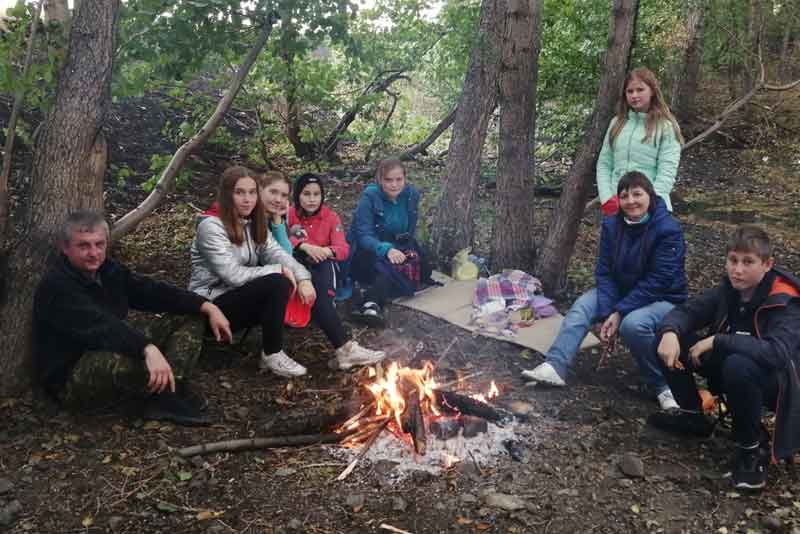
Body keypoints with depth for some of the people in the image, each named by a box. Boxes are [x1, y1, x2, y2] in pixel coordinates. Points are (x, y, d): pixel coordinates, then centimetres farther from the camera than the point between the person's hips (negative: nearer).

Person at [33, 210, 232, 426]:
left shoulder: (107, 269, 6)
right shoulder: (55, 286, -20)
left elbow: (153, 291, 5)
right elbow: (100, 327, -36)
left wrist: (208, 307, -4)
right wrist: (148, 349, -50)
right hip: (71, 378, -9)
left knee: (189, 319, 4)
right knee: (128, 360, -44)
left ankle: (167, 388, -21)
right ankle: (169, 395, -12)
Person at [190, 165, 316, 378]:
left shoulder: (252, 222, 8)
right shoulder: (211, 226, -18)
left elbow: (277, 253, -4)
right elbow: (233, 275, -25)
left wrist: (303, 278, -21)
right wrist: (278, 270, -20)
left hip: (241, 297, 8)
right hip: (213, 306, -8)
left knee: (284, 282, -13)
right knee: (276, 283, -26)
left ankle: (271, 348, -5)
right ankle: (272, 356, -13)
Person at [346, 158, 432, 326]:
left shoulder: (412, 195, -5)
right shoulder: (370, 196, -18)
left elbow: (409, 232, 5)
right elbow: (364, 236, -25)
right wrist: (386, 249, -43)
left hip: (397, 246, 5)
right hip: (367, 250, -5)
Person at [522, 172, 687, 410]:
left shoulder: (668, 229, -20)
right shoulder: (612, 225, -3)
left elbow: (656, 282, -23)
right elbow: (604, 272, -5)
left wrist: (620, 312, -26)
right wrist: (607, 313, -19)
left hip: (663, 299, -6)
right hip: (622, 292, 6)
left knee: (633, 324, -34)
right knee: (582, 305, -17)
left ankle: (664, 386, -14)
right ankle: (555, 366, -27)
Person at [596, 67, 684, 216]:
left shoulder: (666, 127, -2)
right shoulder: (617, 123, 11)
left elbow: (667, 172, -9)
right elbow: (604, 164, 10)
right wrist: (607, 198, -4)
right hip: (616, 206, 4)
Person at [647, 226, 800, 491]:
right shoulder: (727, 291, -6)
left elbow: (777, 352, -40)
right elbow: (685, 311, -5)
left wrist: (716, 341, -35)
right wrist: (670, 333, -29)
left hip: (774, 380, -6)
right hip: (729, 367, 6)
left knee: (738, 365, -41)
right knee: (670, 339, -10)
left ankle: (753, 446, -14)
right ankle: (693, 416, 8)